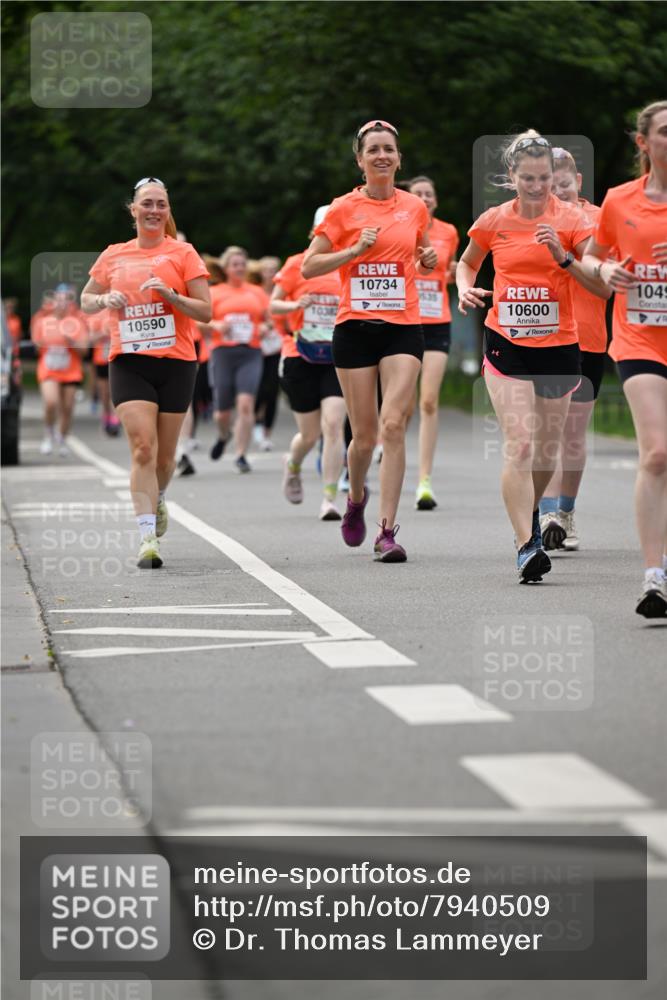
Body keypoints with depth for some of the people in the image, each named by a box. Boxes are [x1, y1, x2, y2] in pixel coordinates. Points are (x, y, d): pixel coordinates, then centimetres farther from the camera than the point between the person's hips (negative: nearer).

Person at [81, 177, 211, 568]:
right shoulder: (114, 256, 10)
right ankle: (148, 537, -17)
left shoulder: (183, 253, 2)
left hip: (176, 363, 0)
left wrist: (169, 294, -16)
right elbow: (87, 301, 21)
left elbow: (206, 311, -1)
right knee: (143, 448, -15)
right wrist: (106, 300, -1)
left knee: (164, 454, 8)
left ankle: (158, 500, 40)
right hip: (129, 363, 0)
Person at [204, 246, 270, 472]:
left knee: (245, 403, -16)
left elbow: (270, 318, 18)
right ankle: (223, 436, 38)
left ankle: (241, 454, -11)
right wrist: (216, 326, -13)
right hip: (223, 352, 0)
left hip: (250, 353, 0)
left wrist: (265, 328, -3)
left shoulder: (257, 292, 13)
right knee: (223, 410, 3)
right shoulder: (214, 293, 9)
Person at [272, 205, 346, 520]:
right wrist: (296, 305, -16)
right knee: (310, 434, 6)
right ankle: (293, 465, 42)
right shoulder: (297, 264, 1)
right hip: (300, 357, -1)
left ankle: (329, 499, -13)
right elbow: (273, 305, 4)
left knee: (333, 425, -16)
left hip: (338, 360, 1)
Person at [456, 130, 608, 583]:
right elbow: (467, 263, 19)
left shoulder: (571, 218, -5)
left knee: (548, 447, 13)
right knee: (520, 445, -16)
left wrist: (563, 256, -20)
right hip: (506, 344, -1)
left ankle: (530, 511, 43)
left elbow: (602, 285, -7)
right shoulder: (493, 221, 0)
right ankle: (526, 546, -18)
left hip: (558, 345, 1)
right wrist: (466, 290, -1)